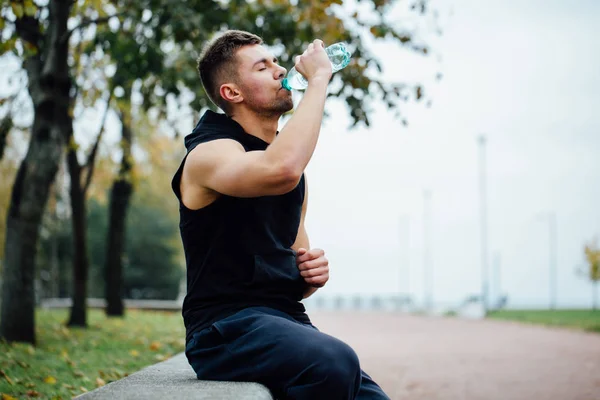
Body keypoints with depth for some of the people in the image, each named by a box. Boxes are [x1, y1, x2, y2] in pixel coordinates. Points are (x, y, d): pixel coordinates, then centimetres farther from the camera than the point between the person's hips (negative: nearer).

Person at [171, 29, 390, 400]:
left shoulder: (292, 168, 19)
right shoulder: (209, 153, -5)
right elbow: (280, 170, -30)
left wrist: (313, 273, 3)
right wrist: (318, 78, -17)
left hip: (288, 322, 7)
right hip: (227, 326, -7)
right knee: (334, 363, -32)